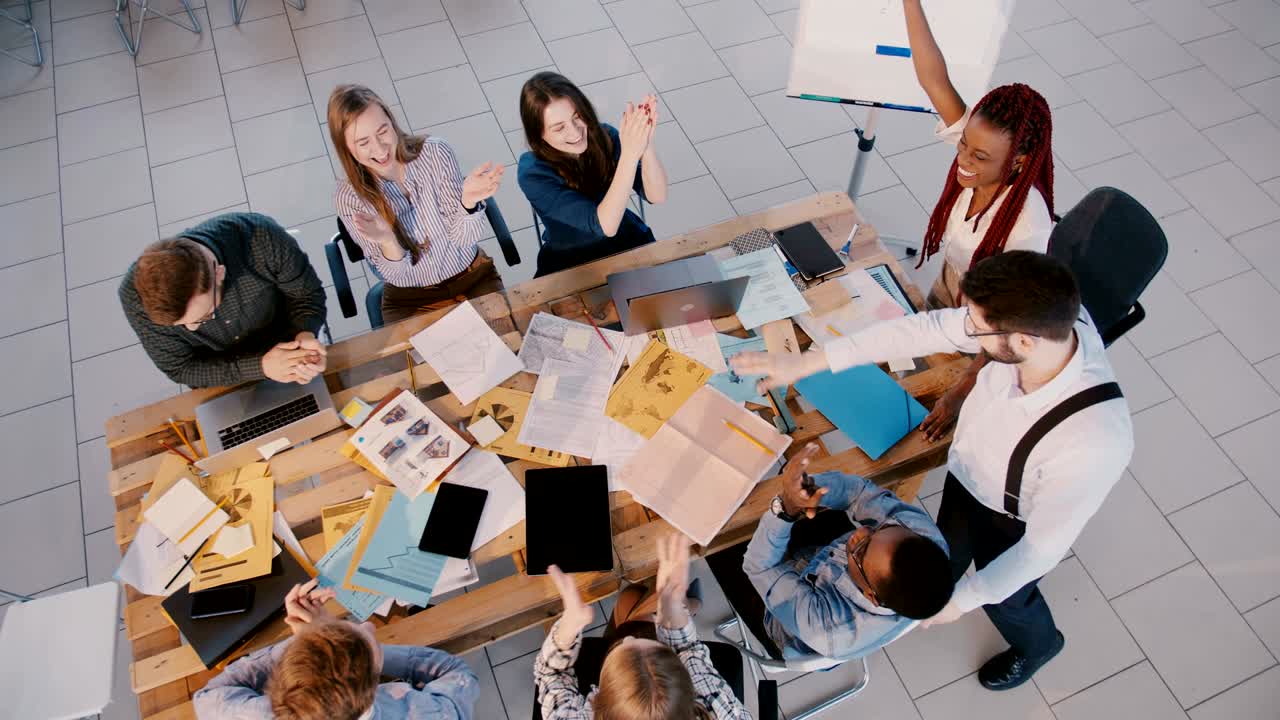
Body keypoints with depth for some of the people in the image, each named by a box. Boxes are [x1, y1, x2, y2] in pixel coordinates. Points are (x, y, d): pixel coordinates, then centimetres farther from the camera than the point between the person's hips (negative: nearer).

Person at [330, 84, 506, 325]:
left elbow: (465, 238, -14)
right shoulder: (348, 196, -13)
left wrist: (469, 202, -35)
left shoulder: (435, 153, -14)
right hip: (411, 301, 0)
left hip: (474, 279, 1)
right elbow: (396, 275, -12)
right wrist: (387, 241, -34)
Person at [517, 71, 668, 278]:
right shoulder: (533, 173, -23)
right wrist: (630, 153, -42)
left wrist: (647, 143, -39)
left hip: (628, 242, 3)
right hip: (569, 261, -2)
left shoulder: (604, 136, -14)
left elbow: (657, 196, -21)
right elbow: (604, 225, -32)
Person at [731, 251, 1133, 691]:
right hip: (966, 471, 4)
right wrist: (810, 361, -22)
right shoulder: (1045, 317, -33)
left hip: (1012, 520, -3)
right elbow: (930, 328, -24)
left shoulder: (1094, 444, -45)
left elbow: (1044, 544, -28)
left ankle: (1037, 645, 65)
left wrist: (966, 600, -15)